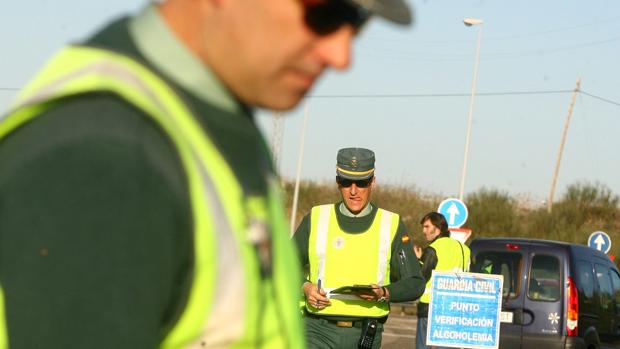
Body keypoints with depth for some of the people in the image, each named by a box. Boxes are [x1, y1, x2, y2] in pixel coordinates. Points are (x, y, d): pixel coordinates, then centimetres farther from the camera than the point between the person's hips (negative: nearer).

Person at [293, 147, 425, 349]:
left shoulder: (392, 226, 6)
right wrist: (305, 287, -5)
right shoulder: (316, 219, 7)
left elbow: (414, 283, 6)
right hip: (319, 332, -1)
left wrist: (384, 293, -14)